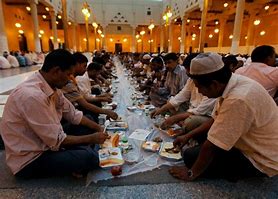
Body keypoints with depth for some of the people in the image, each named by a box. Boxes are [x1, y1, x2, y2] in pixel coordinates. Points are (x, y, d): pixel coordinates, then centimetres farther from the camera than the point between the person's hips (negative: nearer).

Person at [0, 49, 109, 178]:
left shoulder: (51, 87, -3)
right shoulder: (32, 96, -30)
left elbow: (73, 115, 5)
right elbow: (57, 141, -25)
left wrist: (98, 128, -2)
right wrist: (91, 138, -15)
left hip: (46, 142, 9)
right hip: (30, 159, -8)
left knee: (90, 127, 5)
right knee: (89, 157, -25)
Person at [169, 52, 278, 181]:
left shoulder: (238, 100, -36)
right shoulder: (231, 82, -7)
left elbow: (212, 147, -28)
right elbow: (215, 120, 6)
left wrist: (192, 173, -14)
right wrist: (188, 136, 6)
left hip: (261, 161, -8)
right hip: (248, 143, 8)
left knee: (191, 156, -10)